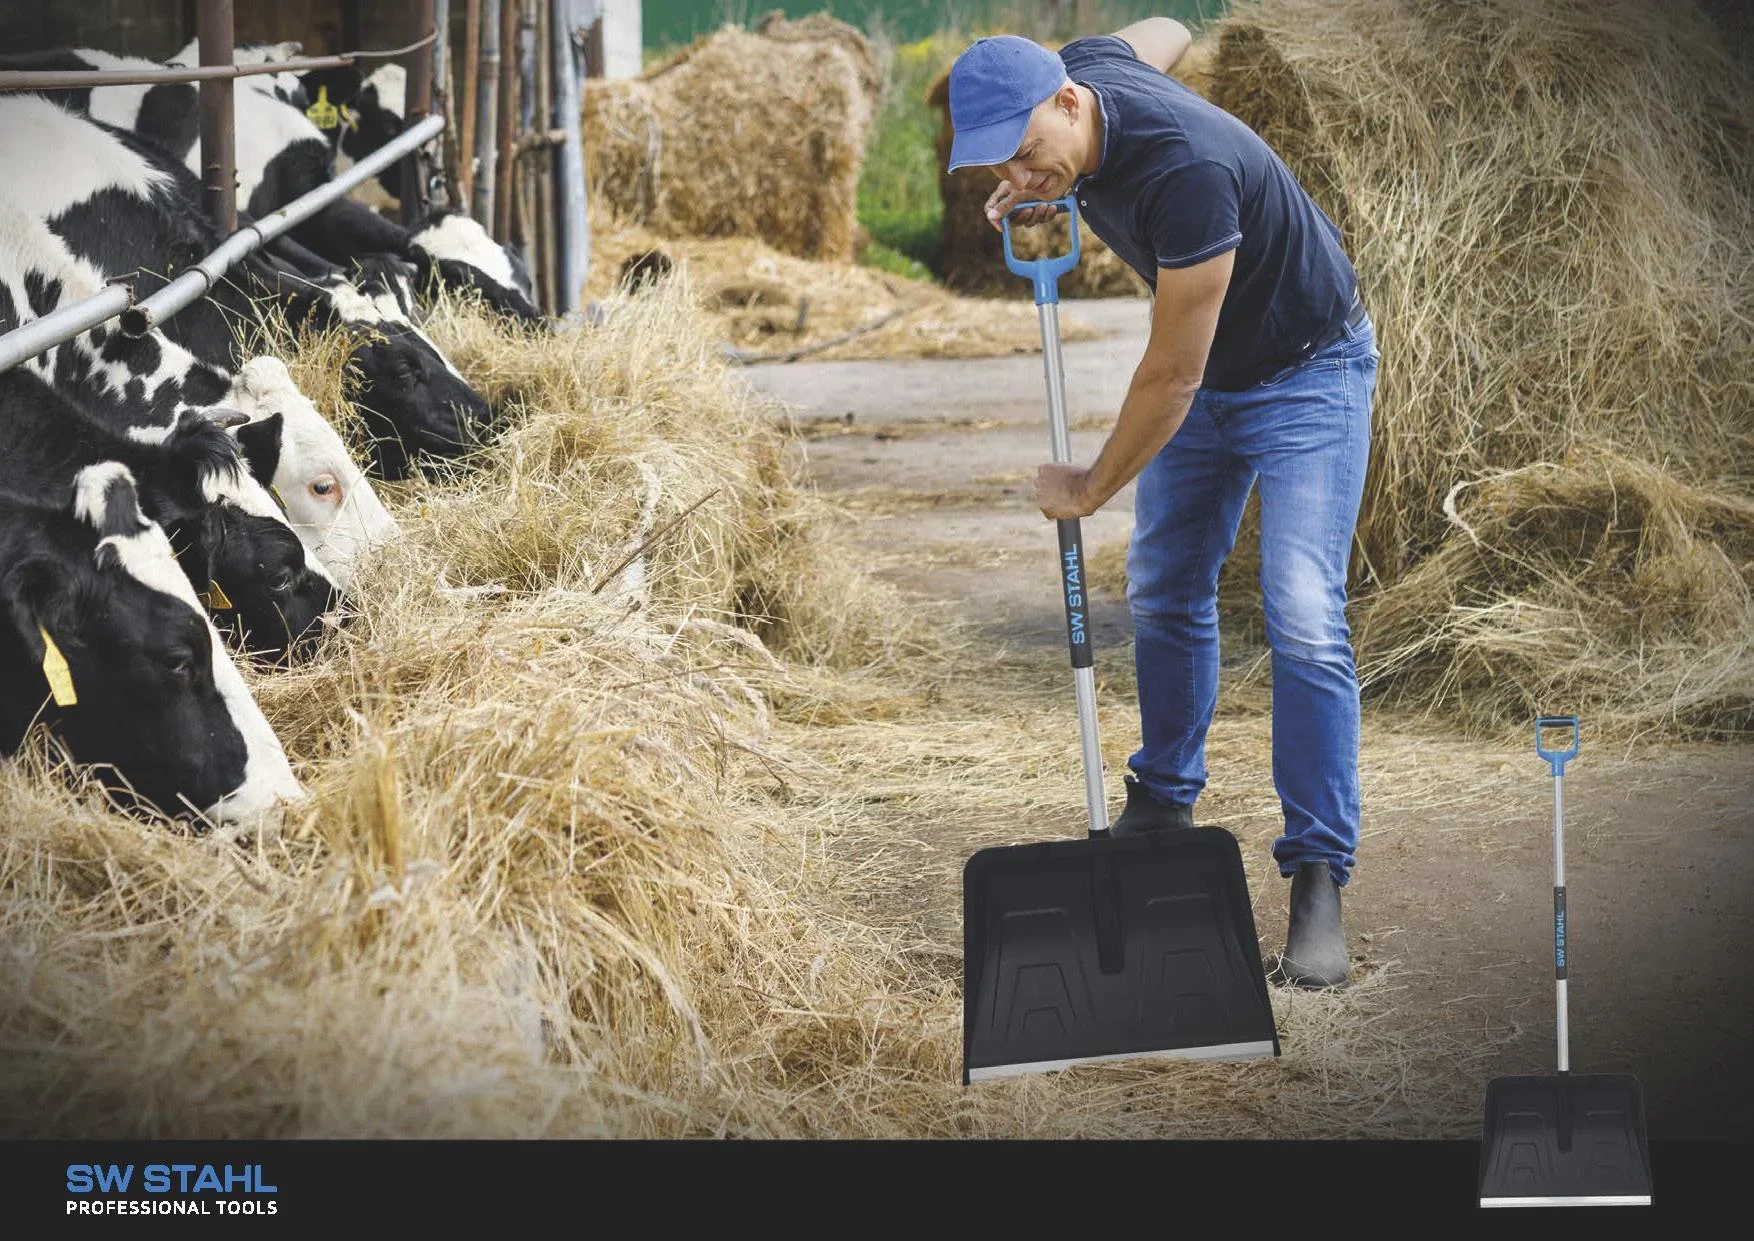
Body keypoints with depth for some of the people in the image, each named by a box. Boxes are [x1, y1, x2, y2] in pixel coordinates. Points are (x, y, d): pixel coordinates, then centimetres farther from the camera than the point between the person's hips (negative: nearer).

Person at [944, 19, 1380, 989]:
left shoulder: (1185, 172, -40)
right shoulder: (1077, 68, -15)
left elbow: (1171, 375, -30)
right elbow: (1163, 32, 12)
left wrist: (1090, 489, -14)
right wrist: (1041, 187, 3)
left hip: (1307, 373, -8)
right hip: (1205, 373, 8)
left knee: (1304, 618, -17)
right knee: (1162, 589, 12)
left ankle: (1319, 878, -15)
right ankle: (1164, 807, 30)